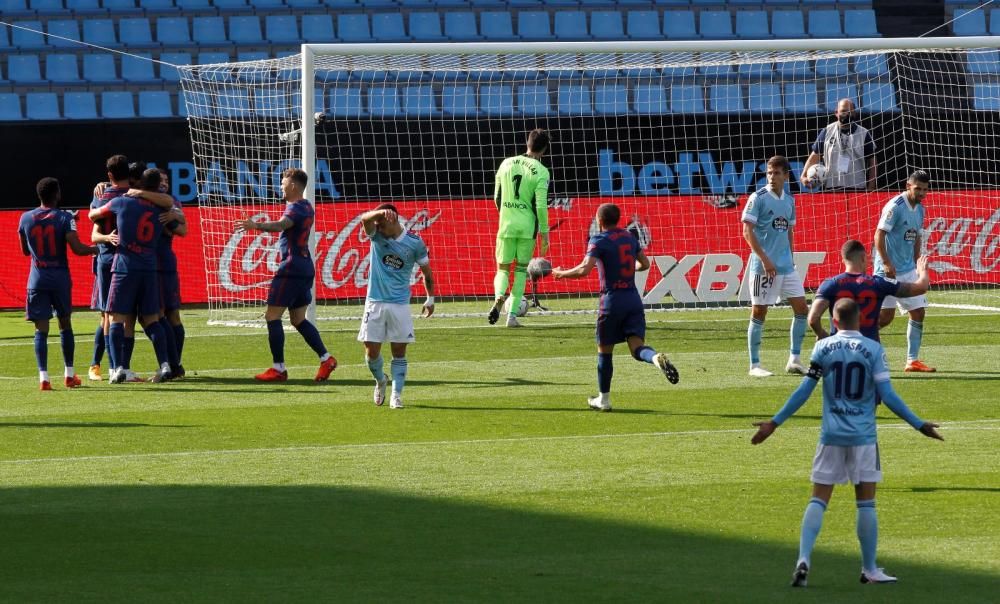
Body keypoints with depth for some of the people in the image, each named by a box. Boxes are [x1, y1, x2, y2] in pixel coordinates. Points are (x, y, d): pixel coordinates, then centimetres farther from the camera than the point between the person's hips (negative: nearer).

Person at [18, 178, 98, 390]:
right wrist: (95, 249, 1)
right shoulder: (65, 218, -8)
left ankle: (43, 376, -14)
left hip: (37, 278, 1)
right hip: (60, 277, -1)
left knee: (41, 329, -2)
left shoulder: (25, 218, 2)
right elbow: (77, 248, -15)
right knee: (65, 324, 15)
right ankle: (69, 374, 18)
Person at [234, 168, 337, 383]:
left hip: (292, 266, -10)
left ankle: (278, 369, -8)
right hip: (305, 266, 10)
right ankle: (326, 358, 9)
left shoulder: (295, 207, -14)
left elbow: (282, 224, -36)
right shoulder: (306, 207, 16)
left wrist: (256, 226, -51)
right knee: (298, 319, 16)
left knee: (272, 316, -6)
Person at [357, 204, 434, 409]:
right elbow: (364, 218, -25)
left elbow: (426, 271, 9)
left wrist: (430, 298, 14)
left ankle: (396, 395, 4)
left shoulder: (414, 243, -5)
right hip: (375, 301, 1)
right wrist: (380, 212, -46)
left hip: (400, 303, -1)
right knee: (371, 352, 1)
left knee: (399, 351, -1)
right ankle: (380, 380, 30)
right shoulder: (377, 235, -3)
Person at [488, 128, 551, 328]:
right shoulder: (541, 172, -6)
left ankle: (499, 297, -22)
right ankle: (512, 315, 7)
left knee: (503, 268, 10)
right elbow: (541, 205, -10)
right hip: (528, 227, -2)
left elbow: (497, 197, 13)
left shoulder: (507, 163, 6)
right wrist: (544, 233, -2)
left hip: (506, 224, 2)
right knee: (521, 269, 10)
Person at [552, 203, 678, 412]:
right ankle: (657, 358, -36)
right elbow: (644, 264, 22)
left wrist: (561, 274, -6)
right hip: (633, 299, 5)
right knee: (637, 347, -2)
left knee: (604, 350, 10)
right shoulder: (629, 238, 11)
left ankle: (604, 399, 18)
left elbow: (585, 269, -20)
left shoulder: (599, 241, -8)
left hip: (612, 300, -5)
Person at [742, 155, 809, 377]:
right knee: (759, 313, -2)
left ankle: (794, 360, 12)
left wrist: (790, 258, 15)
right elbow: (747, 230, -12)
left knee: (801, 309, 3)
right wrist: (764, 259, -18)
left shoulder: (789, 200, 11)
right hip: (763, 266, -6)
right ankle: (754, 365, 5)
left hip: (786, 266, 6)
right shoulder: (758, 198, -8)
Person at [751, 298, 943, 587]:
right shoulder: (873, 349, -4)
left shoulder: (823, 348, -1)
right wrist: (919, 425, 3)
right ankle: (869, 569, 12)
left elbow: (803, 391, -2)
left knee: (818, 499, 4)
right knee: (866, 502, 7)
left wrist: (774, 423, 5)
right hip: (863, 435, -1)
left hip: (831, 434, 1)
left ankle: (804, 558, -12)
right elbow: (887, 395, -6)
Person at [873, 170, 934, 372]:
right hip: (889, 271, -8)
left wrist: (917, 264, 18)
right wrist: (886, 263, -25)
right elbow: (879, 235, -18)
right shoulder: (895, 207, -14)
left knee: (918, 313, 4)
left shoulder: (919, 208, 11)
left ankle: (912, 361, 9)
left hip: (908, 271, 8)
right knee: (886, 316, -11)